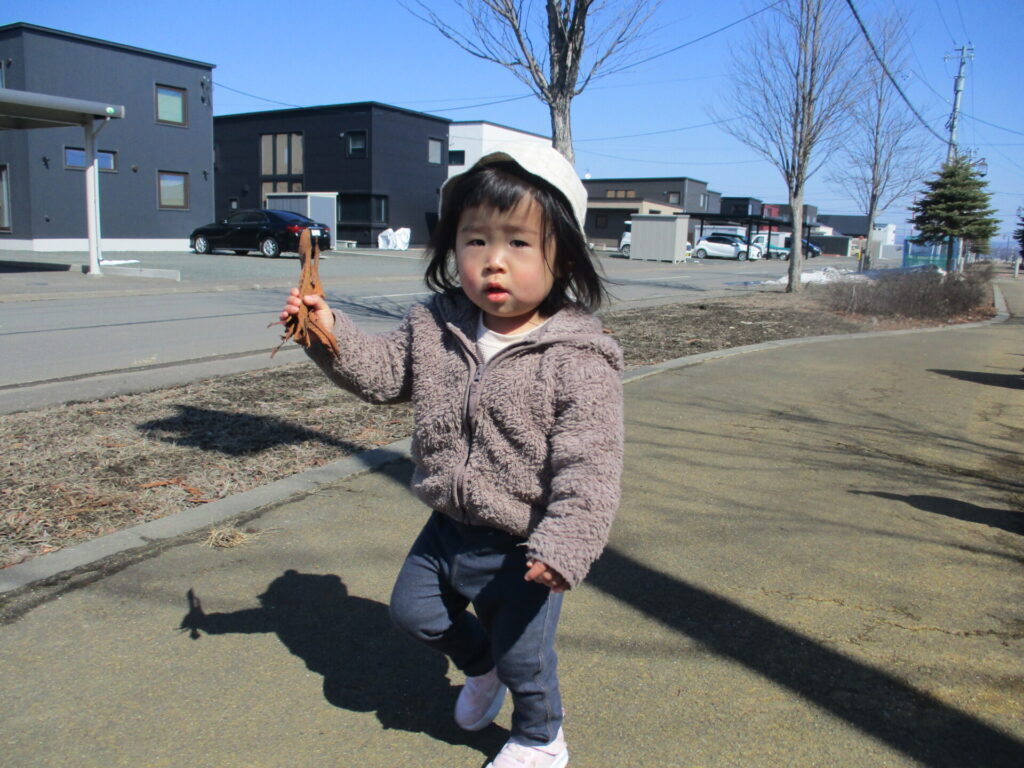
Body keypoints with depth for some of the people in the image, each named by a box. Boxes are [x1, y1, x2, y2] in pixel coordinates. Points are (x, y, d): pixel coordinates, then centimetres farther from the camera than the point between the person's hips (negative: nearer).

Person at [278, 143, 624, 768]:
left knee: (523, 654, 12)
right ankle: (481, 667, 55)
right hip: (450, 528, 6)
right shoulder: (435, 328, -7)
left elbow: (590, 462, -25)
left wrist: (566, 545, -31)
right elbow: (384, 372, 7)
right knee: (414, 608, 25)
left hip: (522, 549, -6)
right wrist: (330, 333, -8)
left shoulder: (578, 359, -24)